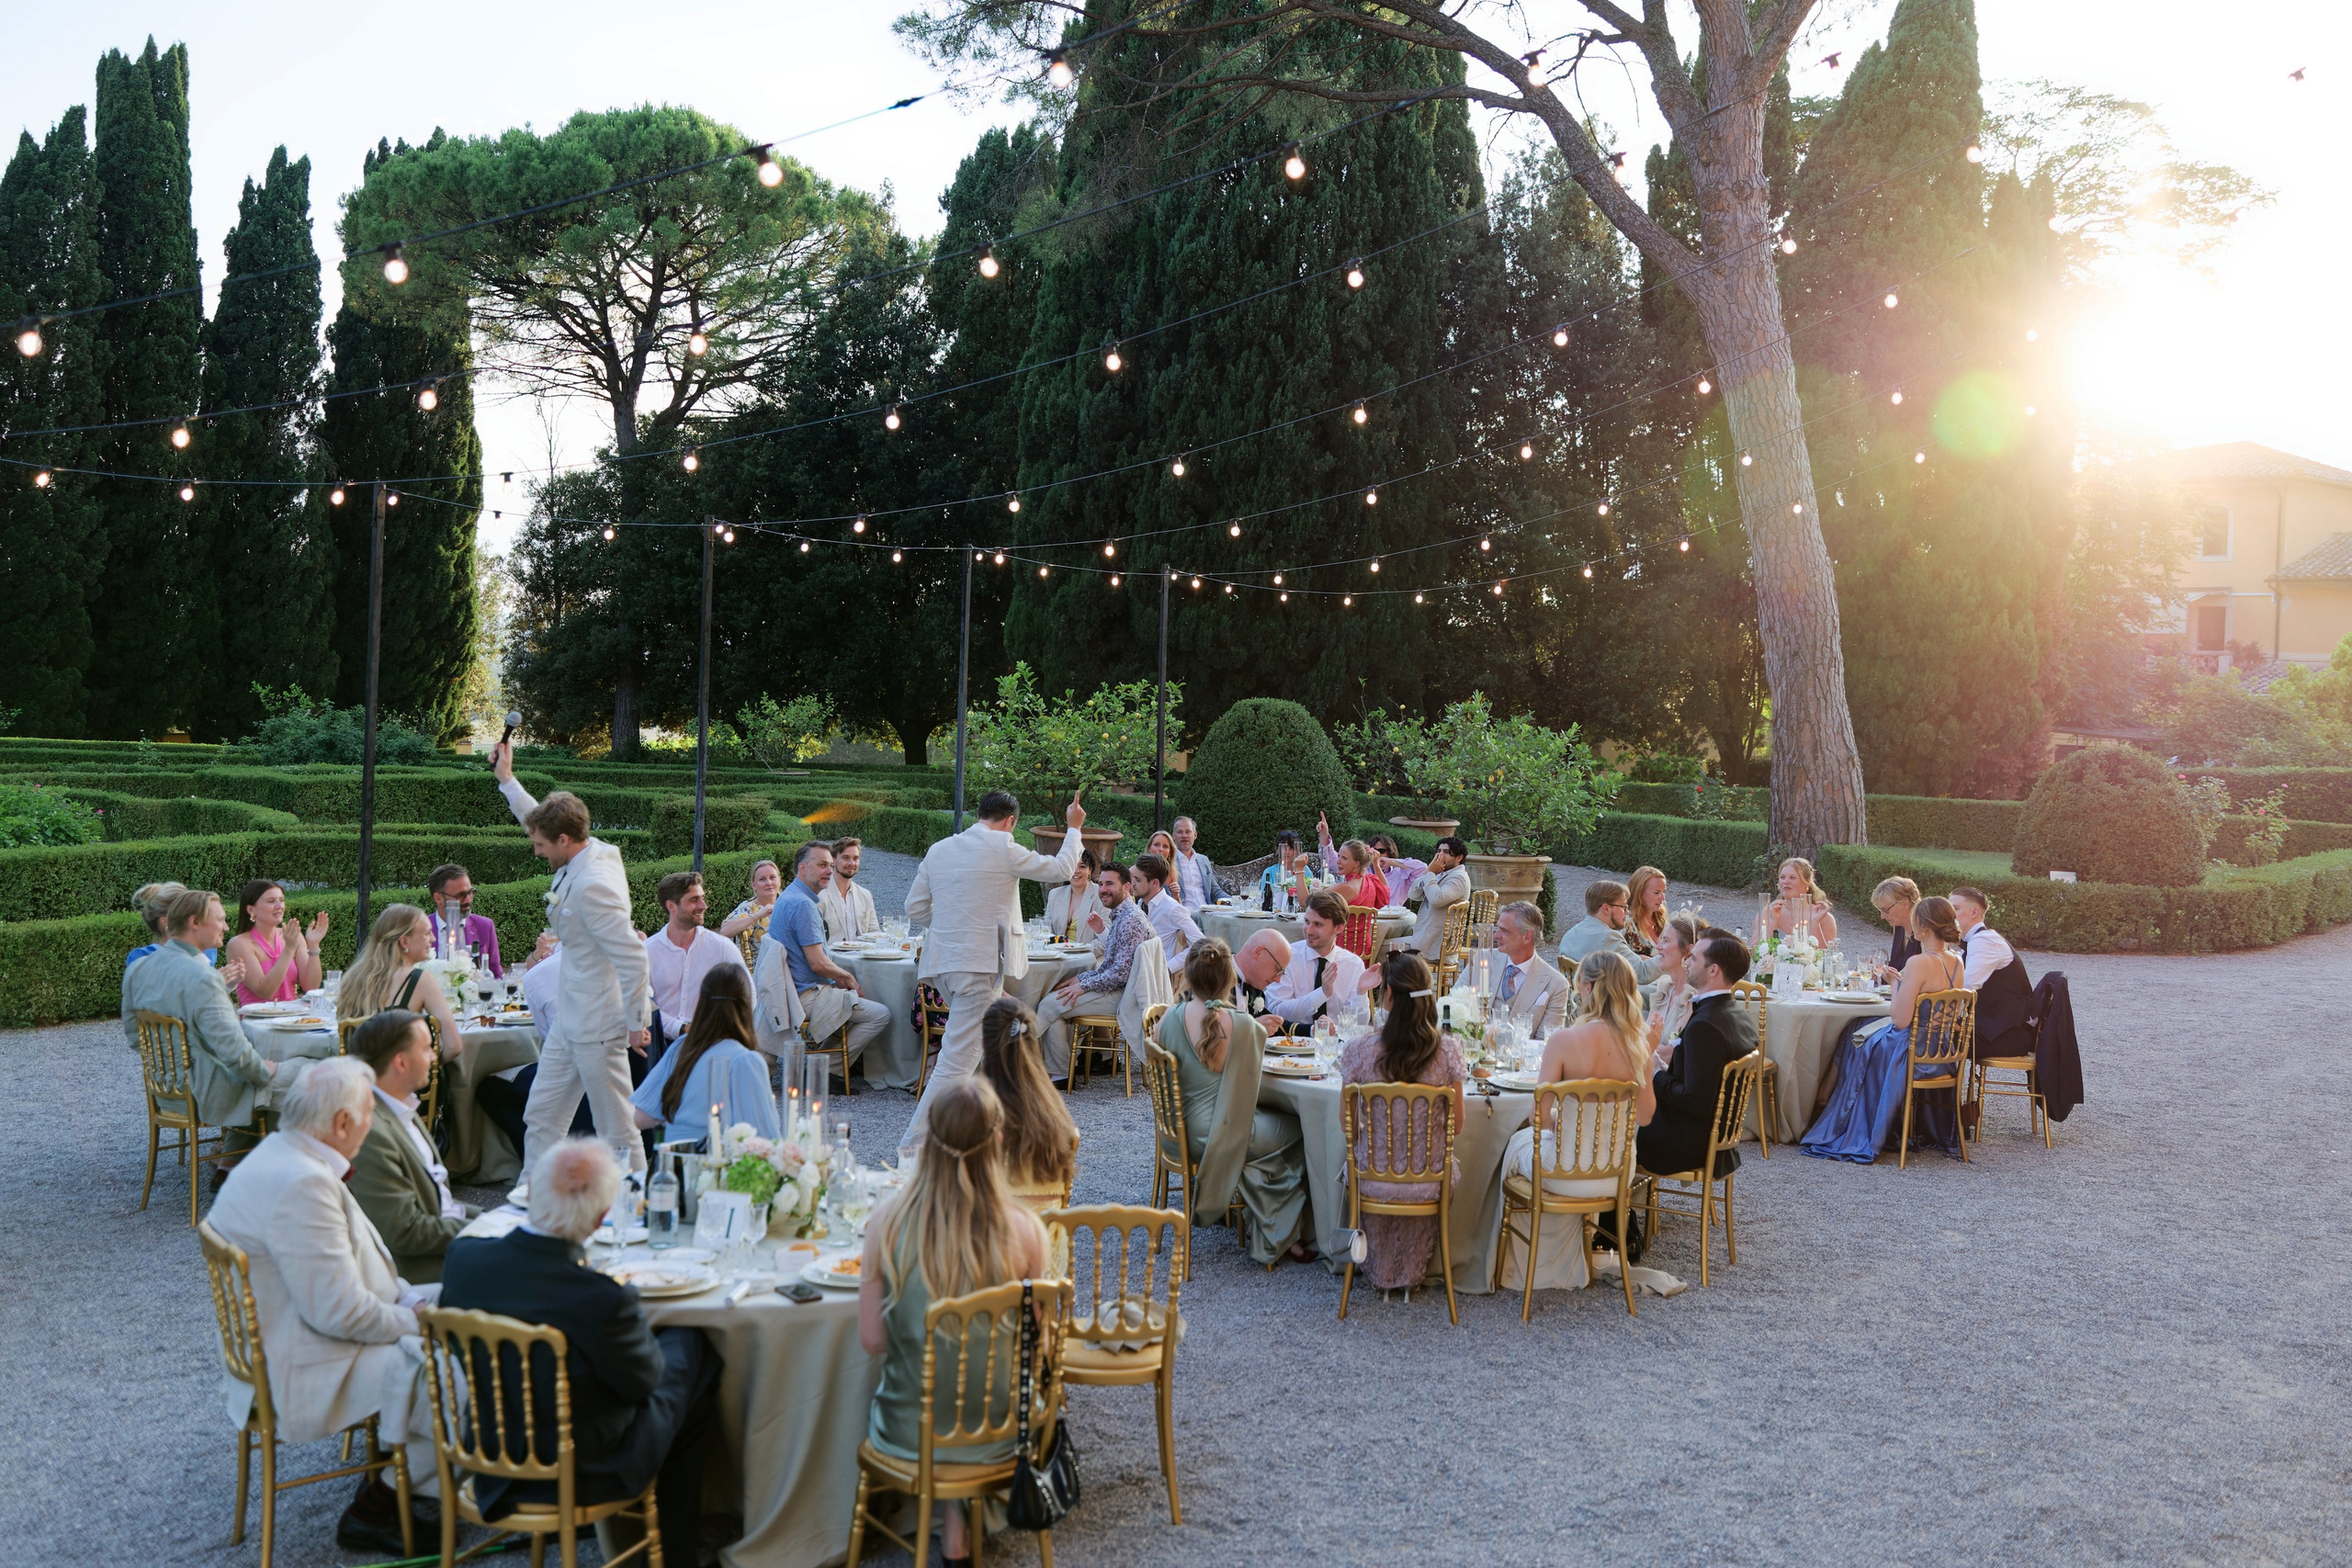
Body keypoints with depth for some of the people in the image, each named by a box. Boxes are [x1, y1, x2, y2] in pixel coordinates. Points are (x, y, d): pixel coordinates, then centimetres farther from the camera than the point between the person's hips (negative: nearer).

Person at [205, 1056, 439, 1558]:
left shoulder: (283, 1156, 6)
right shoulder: (301, 1184, -28)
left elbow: (348, 1266, 16)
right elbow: (341, 1311, -27)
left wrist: (409, 1299, 4)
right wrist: (413, 1320, -11)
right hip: (301, 1373, -11)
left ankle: (383, 1493, 15)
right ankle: (378, 1508, 7)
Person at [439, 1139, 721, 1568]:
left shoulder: (463, 1255, -18)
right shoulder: (603, 1299, -34)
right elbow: (642, 1379, -15)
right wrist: (641, 1323, 6)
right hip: (580, 1474, -6)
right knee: (691, 1346, 17)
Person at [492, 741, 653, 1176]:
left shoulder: (592, 886, -24)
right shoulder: (592, 852, 5)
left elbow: (632, 956, -26)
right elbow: (547, 824, 27)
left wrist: (636, 1024, -18)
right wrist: (507, 779, 31)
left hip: (599, 1026, -10)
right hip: (571, 1021, 10)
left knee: (618, 1134, -1)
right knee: (540, 1119, 14)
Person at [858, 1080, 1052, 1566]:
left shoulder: (887, 1223, -17)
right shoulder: (1023, 1230, -19)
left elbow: (872, 1340, -7)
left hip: (910, 1434, 1)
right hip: (998, 1435, 0)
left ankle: (957, 1527, 39)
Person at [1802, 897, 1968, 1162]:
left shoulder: (1918, 963, -24)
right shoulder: (1958, 963, 2)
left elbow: (1900, 1020, -24)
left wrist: (1895, 983, -10)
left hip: (1912, 1053, -8)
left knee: (1854, 1047, 17)